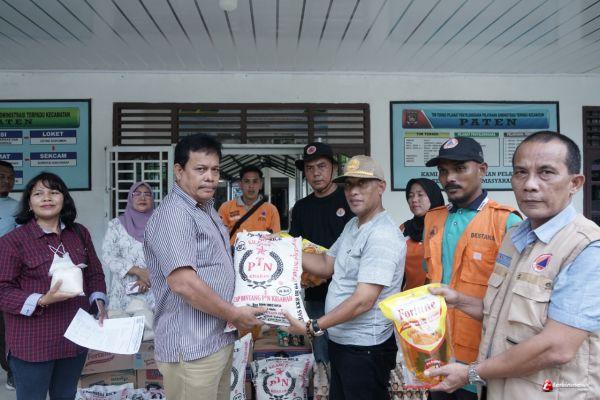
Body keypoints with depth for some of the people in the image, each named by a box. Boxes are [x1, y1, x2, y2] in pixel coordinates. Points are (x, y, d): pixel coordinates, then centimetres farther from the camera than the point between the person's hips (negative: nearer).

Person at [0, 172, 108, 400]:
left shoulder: (80, 233, 6)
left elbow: (95, 273, 14)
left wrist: (98, 301, -2)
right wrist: (42, 301, -23)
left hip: (76, 337, 5)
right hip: (33, 344, -4)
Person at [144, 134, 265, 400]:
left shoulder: (207, 209, 13)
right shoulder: (174, 213, -19)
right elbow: (183, 283, -27)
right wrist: (235, 315, -18)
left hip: (218, 339, 9)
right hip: (191, 348, -9)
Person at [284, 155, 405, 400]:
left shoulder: (383, 235, -22)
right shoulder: (352, 225, 9)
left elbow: (363, 301, -26)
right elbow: (327, 265, 11)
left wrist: (314, 327, -26)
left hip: (365, 349, -9)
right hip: (340, 342, 9)